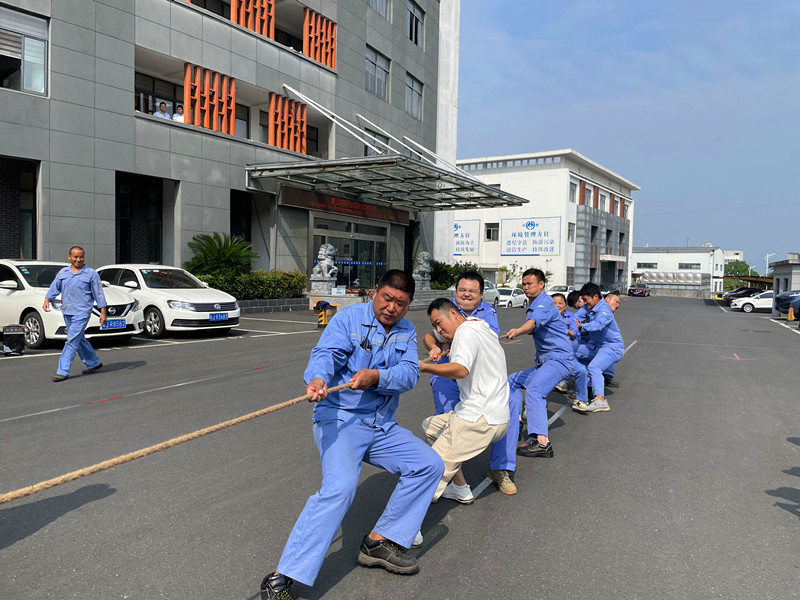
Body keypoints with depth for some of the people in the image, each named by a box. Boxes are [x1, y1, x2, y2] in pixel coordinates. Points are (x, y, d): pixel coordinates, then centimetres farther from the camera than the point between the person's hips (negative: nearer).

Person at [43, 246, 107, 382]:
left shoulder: (91, 274, -1)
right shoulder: (62, 273, 13)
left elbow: (99, 293, -2)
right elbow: (54, 288, 11)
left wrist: (103, 312, -7)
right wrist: (47, 300, -8)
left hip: (81, 313, -6)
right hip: (67, 312, 6)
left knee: (72, 341, -11)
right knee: (79, 340, 14)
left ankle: (63, 371, -9)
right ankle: (94, 363, 28)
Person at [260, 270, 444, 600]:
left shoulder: (406, 332, 10)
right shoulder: (349, 318, -4)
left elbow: (409, 373, -5)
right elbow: (326, 353, -20)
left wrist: (376, 377, -25)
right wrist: (317, 378, -43)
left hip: (383, 427, 7)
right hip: (340, 419, -6)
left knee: (429, 464, 1)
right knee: (340, 486, -27)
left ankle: (378, 542, 10)